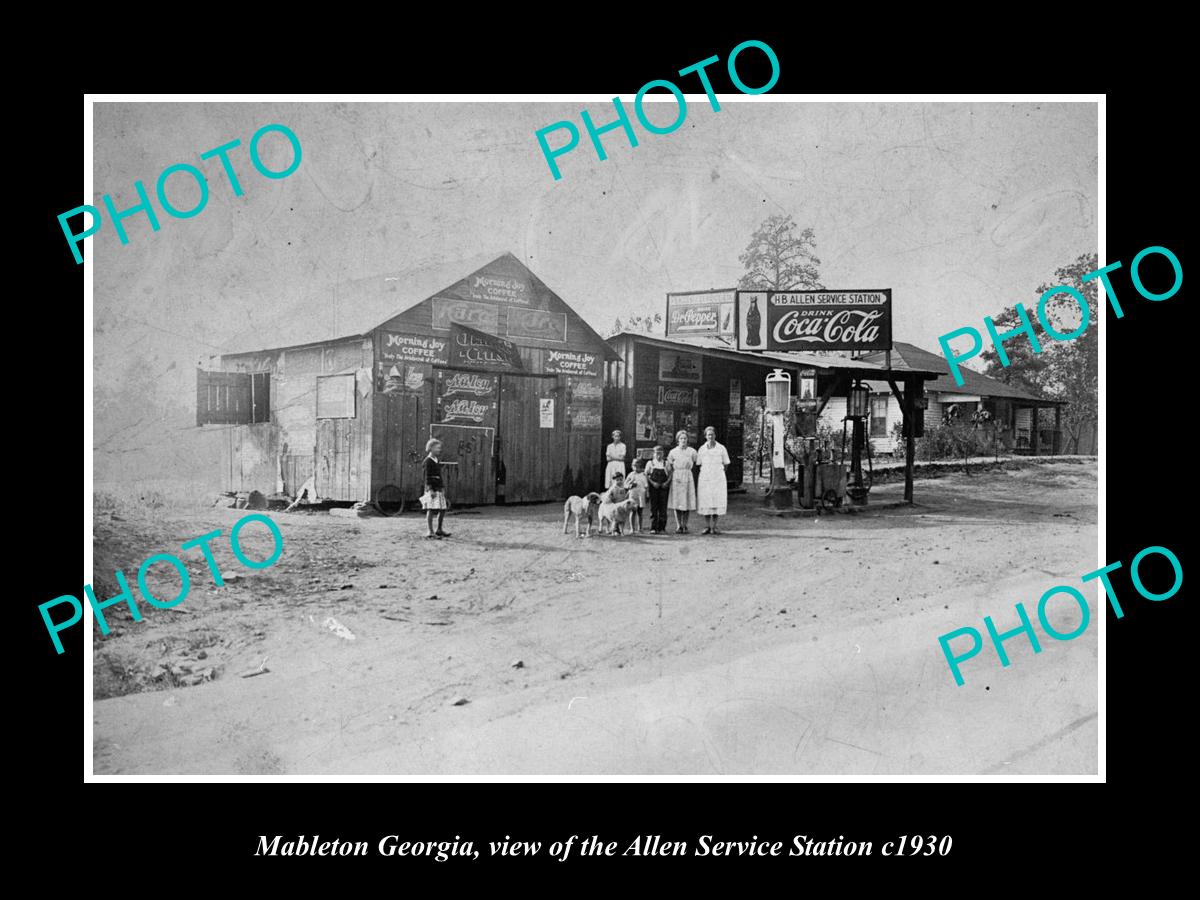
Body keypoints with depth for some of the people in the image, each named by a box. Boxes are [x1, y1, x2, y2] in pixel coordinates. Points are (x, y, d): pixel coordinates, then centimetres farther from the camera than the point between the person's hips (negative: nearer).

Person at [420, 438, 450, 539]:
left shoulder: (436, 461, 16)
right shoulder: (428, 461, -9)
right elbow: (427, 476, -13)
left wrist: (443, 487, 19)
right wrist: (430, 489, -19)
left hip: (439, 488, 9)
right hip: (431, 488, -9)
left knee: (443, 510, 10)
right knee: (430, 510, -6)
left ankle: (439, 530, 23)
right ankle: (430, 532, -3)